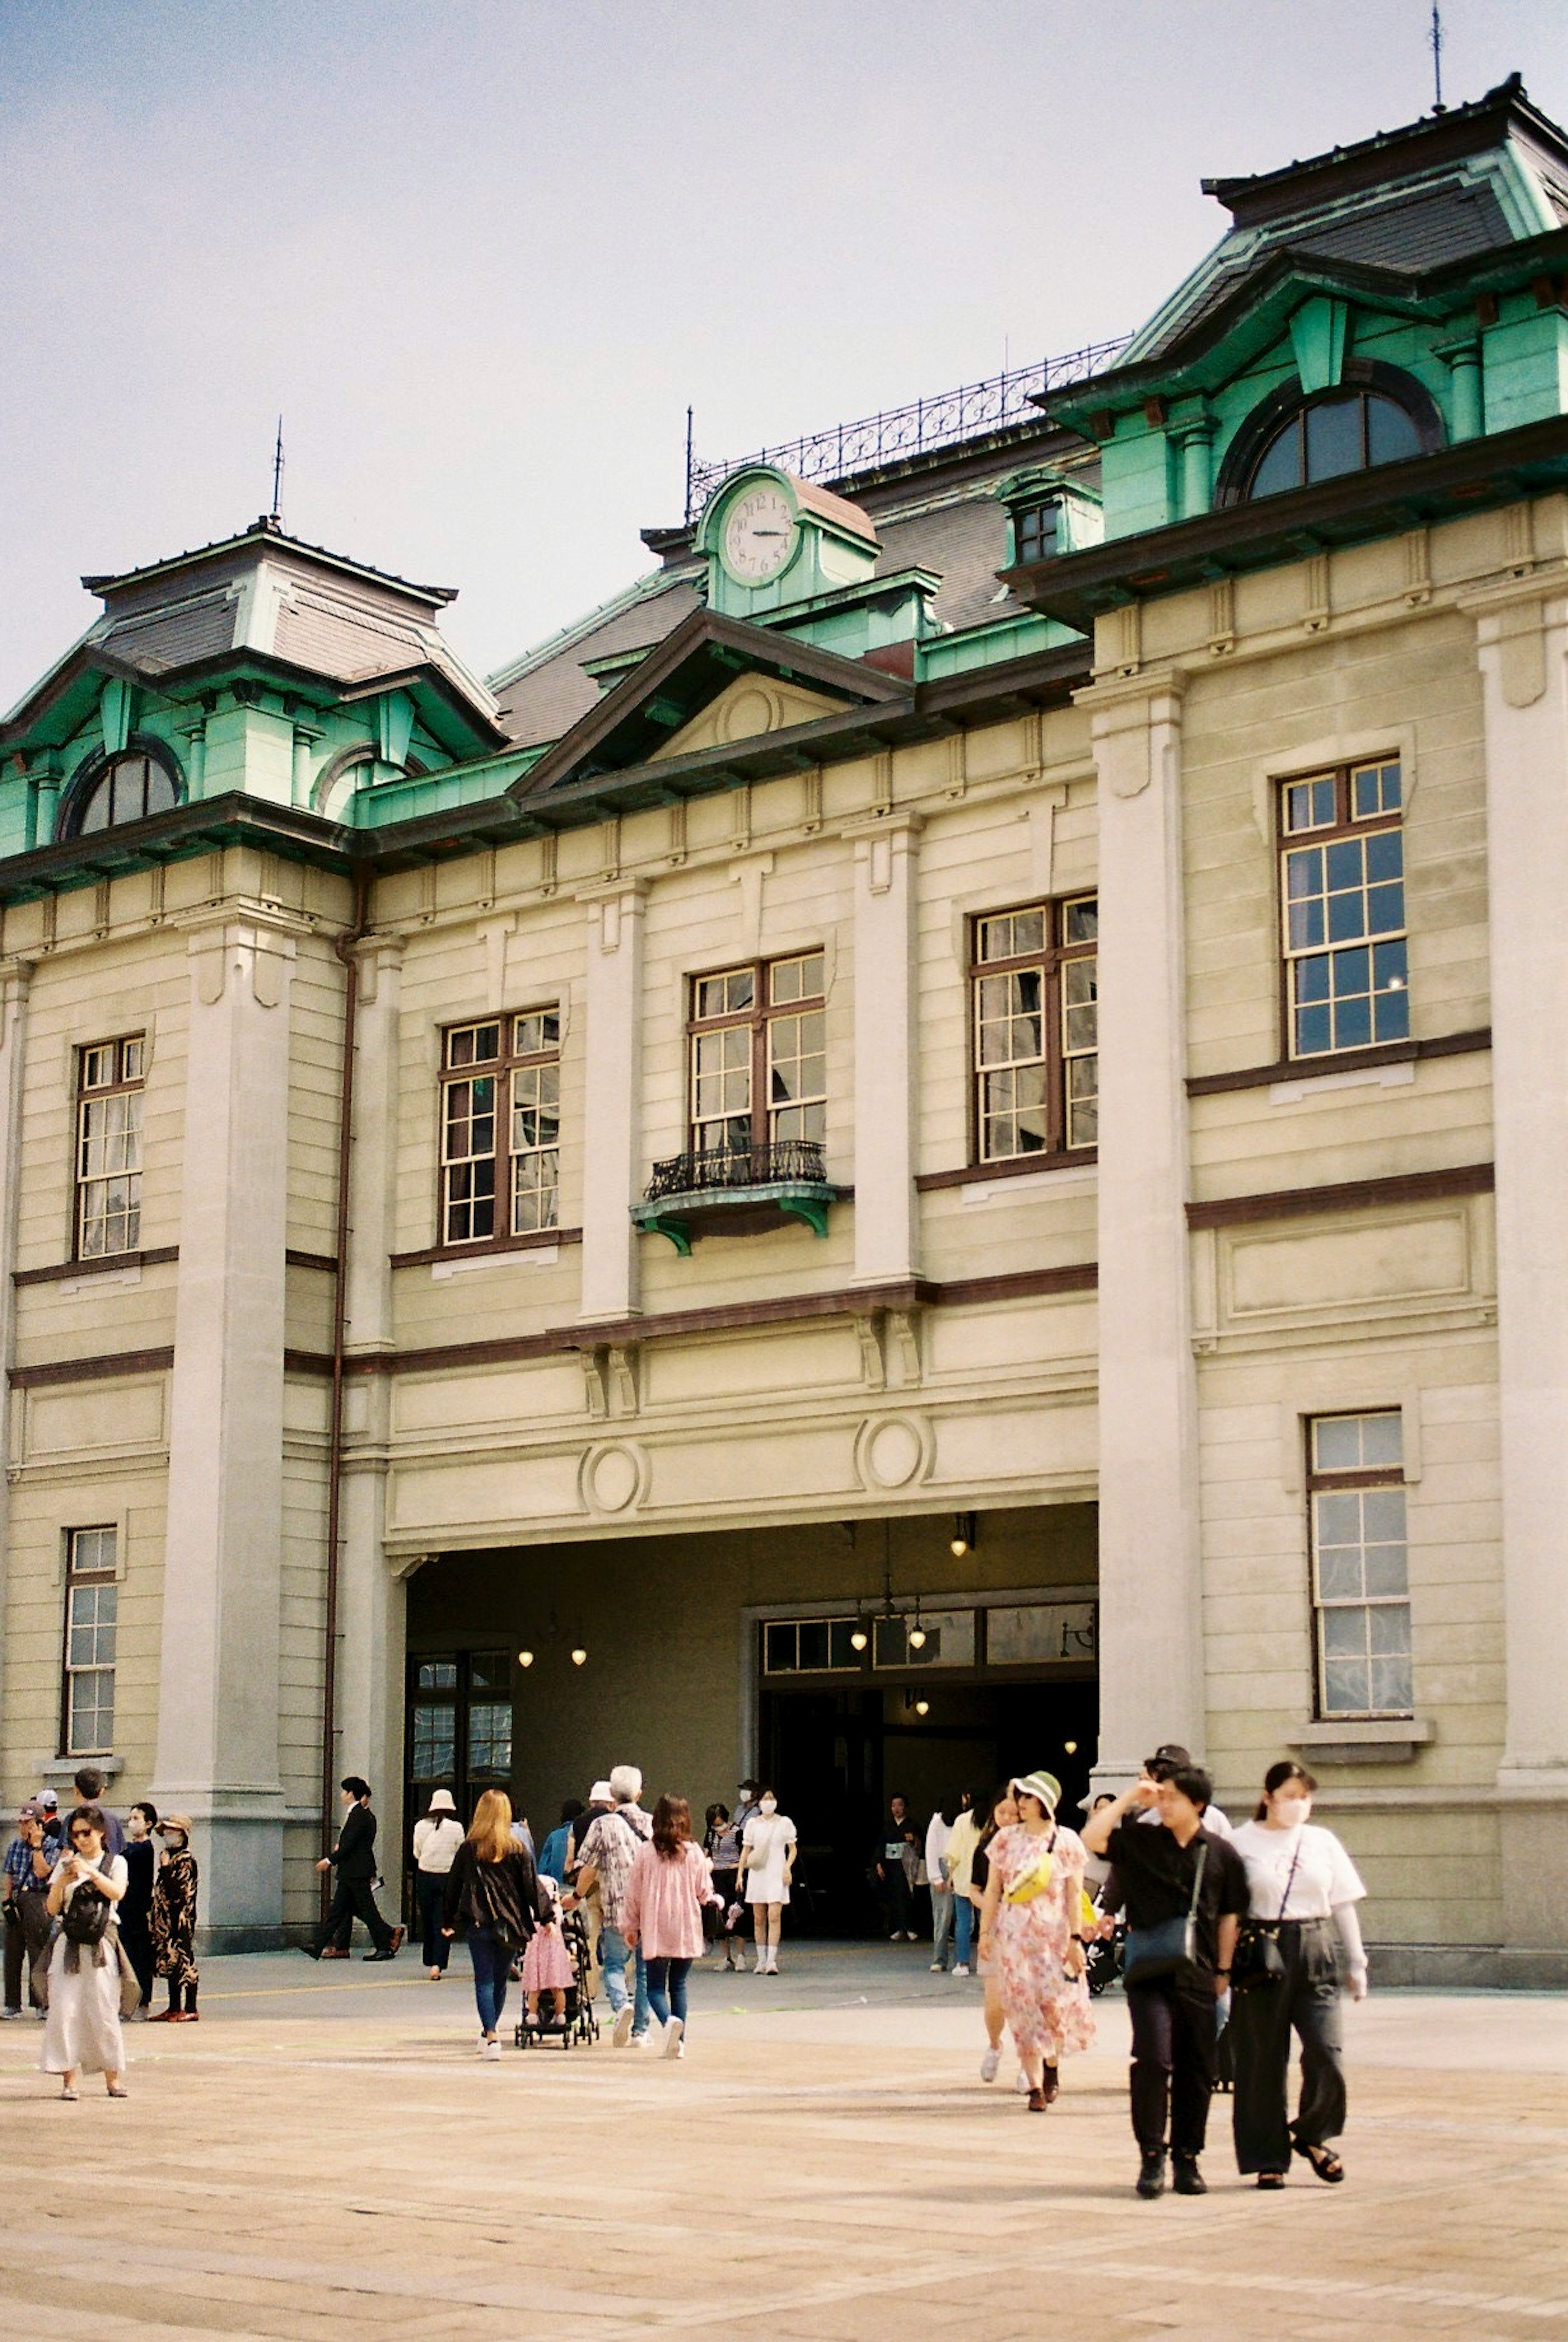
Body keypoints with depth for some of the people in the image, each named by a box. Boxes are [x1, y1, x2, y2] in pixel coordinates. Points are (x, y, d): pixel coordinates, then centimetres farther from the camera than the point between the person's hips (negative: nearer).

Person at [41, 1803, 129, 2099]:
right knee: (64, 2010, -7)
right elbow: (52, 1909, 7)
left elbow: (118, 1892, -11)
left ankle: (113, 2077, 6)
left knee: (104, 2011, -3)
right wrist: (61, 1883, -10)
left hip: (101, 1944, -2)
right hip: (69, 1945, 2)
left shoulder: (116, 1863, 8)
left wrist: (90, 1871, -20)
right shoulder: (65, 1865, 13)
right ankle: (69, 2079, -3)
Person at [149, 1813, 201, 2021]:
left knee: (184, 1963, -6)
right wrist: (155, 1913, 16)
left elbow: (180, 1890, -21)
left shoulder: (186, 1859, -11)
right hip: (167, 1920, 9)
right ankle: (174, 2008, 16)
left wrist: (165, 1869, -16)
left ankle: (190, 2010, -3)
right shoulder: (167, 1856, 15)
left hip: (181, 1921, -9)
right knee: (170, 1964, 11)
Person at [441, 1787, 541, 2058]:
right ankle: (490, 2031, 29)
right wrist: (543, 1918, 5)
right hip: (510, 1924, 1)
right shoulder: (518, 1850, 0)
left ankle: (491, 2036, -14)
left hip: (479, 1923, -1)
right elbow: (531, 1886, 0)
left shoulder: (469, 1849, 0)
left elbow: (453, 1886, 5)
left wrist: (448, 1921, 14)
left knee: (484, 1981, -1)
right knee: (500, 1980, 16)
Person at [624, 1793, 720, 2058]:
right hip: (687, 1930, 2)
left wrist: (632, 1927, 11)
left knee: (656, 1987, 4)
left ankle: (670, 2020, -25)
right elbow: (704, 1893, 0)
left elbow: (633, 1893, 0)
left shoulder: (646, 1852, -4)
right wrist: (707, 1869, 21)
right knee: (678, 1985, 14)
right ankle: (680, 2041, 9)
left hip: (655, 1930, -1)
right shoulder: (694, 1852, -4)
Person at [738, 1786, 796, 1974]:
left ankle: (772, 1960, -14)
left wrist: (788, 1867, -8)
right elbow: (746, 1850, 12)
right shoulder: (752, 1824, 9)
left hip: (777, 1874, -2)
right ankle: (761, 1960, 11)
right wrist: (740, 1874, 5)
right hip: (757, 1873, 2)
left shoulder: (785, 1823, 4)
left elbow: (792, 1849, 7)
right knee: (759, 1919, 4)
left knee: (774, 1917, -12)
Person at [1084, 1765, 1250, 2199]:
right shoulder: (1140, 1841, 2)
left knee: (1197, 2072, 6)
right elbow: (1091, 1838, -13)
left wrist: (1223, 1970, 5)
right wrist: (1129, 1799, -9)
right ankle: (1152, 2156, -4)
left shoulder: (1221, 1854, 3)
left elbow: (1229, 1915, 9)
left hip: (1198, 1976, 2)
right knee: (1154, 2059, -14)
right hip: (1149, 1972, -1)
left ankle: (1187, 2160, 18)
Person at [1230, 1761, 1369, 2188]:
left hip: (1317, 1952, 2)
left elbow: (1344, 1905, 15)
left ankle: (1312, 2135, 17)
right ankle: (1268, 2158, 13)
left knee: (1327, 2052, -8)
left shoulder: (1322, 1842, 12)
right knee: (1264, 2059, 1)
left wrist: (1356, 1962, 13)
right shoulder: (1242, 1843, 2)